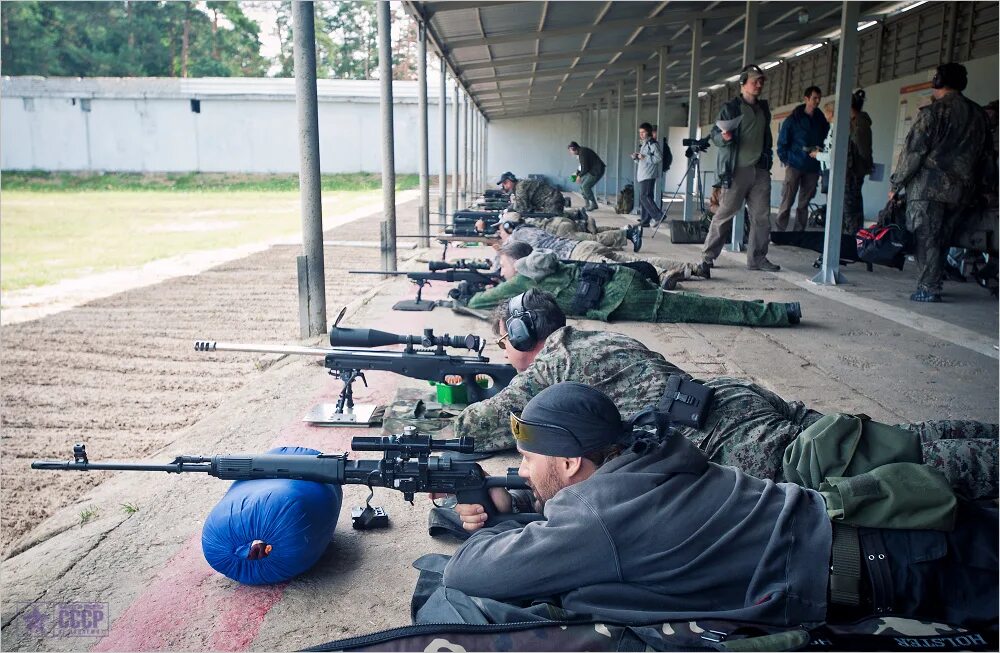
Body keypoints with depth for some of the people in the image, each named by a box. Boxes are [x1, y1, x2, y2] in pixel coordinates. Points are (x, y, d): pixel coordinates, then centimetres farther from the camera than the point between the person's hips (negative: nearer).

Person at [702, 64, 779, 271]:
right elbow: (714, 135, -5)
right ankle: (708, 254, 4)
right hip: (737, 170, -6)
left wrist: (768, 160, 20)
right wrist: (724, 137, -27)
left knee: (762, 217, 2)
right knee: (725, 214, -4)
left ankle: (757, 258, 8)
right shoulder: (730, 108, -1)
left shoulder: (764, 108, 18)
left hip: (761, 170, 6)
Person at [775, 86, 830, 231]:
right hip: (794, 166, -4)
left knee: (804, 204, 6)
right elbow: (782, 142, 0)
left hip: (813, 169, 4)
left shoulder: (822, 121, 10)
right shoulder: (793, 119, 0)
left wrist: (820, 151, -3)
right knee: (787, 202, -7)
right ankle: (779, 232, -4)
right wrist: (786, 161, -5)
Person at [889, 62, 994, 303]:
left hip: (929, 186, -6)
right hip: (961, 190, 7)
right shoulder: (979, 114, 14)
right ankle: (933, 284, 17)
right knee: (942, 238, 13)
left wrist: (895, 184, -4)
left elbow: (913, 151, -11)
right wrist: (979, 187, 23)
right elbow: (987, 155, 17)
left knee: (926, 238, -3)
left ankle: (929, 288, -6)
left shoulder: (934, 111, -8)